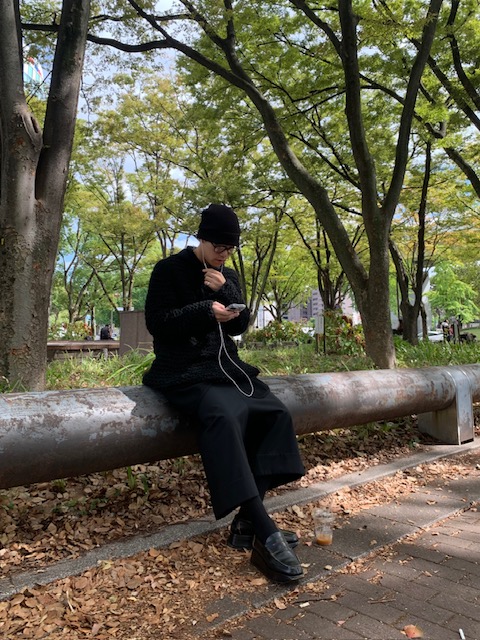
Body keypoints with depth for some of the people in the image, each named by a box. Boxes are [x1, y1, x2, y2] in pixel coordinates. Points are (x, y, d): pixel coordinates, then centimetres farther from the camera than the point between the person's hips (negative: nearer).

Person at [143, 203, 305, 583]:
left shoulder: (229, 277, 16)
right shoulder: (170, 270, 0)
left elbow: (240, 327, 9)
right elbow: (157, 321, -8)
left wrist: (226, 292, -9)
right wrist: (205, 311, -19)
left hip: (225, 367, 7)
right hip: (184, 371, -6)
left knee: (275, 413, -17)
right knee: (223, 416, -35)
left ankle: (247, 523, -16)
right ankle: (266, 536, -37)